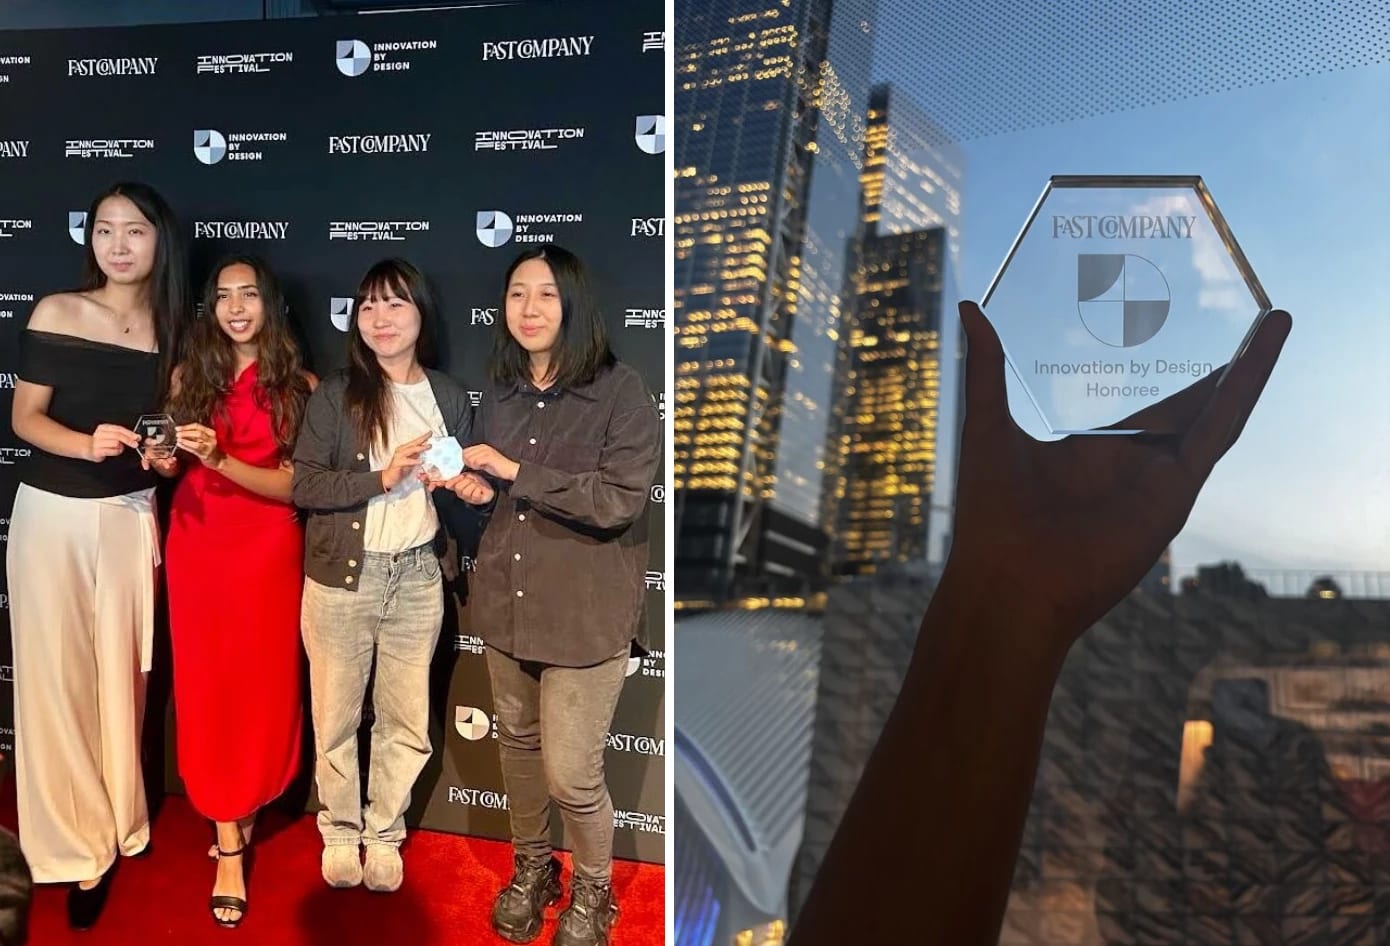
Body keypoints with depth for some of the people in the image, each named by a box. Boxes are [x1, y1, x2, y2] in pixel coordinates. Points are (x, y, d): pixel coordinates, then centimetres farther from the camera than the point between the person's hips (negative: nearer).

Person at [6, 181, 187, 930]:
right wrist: (86, 443, -22)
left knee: (122, 670, 8)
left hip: (131, 515, 2)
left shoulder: (171, 328, 2)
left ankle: (114, 824, 28)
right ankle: (74, 843, 17)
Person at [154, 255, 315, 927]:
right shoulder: (189, 375, 5)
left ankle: (241, 810, 29)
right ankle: (229, 834, 14)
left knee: (259, 683, 5)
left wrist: (221, 460, -22)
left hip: (267, 549, -2)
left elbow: (295, 482, -9)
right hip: (196, 544, 2)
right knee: (206, 684, 4)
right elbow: (175, 464, 13)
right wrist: (163, 460, -9)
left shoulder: (300, 386, -3)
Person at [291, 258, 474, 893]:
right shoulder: (336, 395, -4)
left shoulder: (450, 397, 6)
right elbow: (303, 487, -9)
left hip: (416, 577, 2)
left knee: (406, 720, 11)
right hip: (342, 578, -2)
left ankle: (384, 832, 30)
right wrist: (382, 476, -20)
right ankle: (340, 831, 31)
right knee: (336, 716, 10)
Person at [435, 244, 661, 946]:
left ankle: (594, 889, 28)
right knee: (517, 742, 19)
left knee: (570, 774, -2)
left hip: (585, 610, -6)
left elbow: (620, 500, -23)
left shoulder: (620, 392, -13)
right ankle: (532, 866, 43)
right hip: (506, 599, 6)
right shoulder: (501, 394, 8)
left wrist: (515, 471, -22)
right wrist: (472, 486, -2)